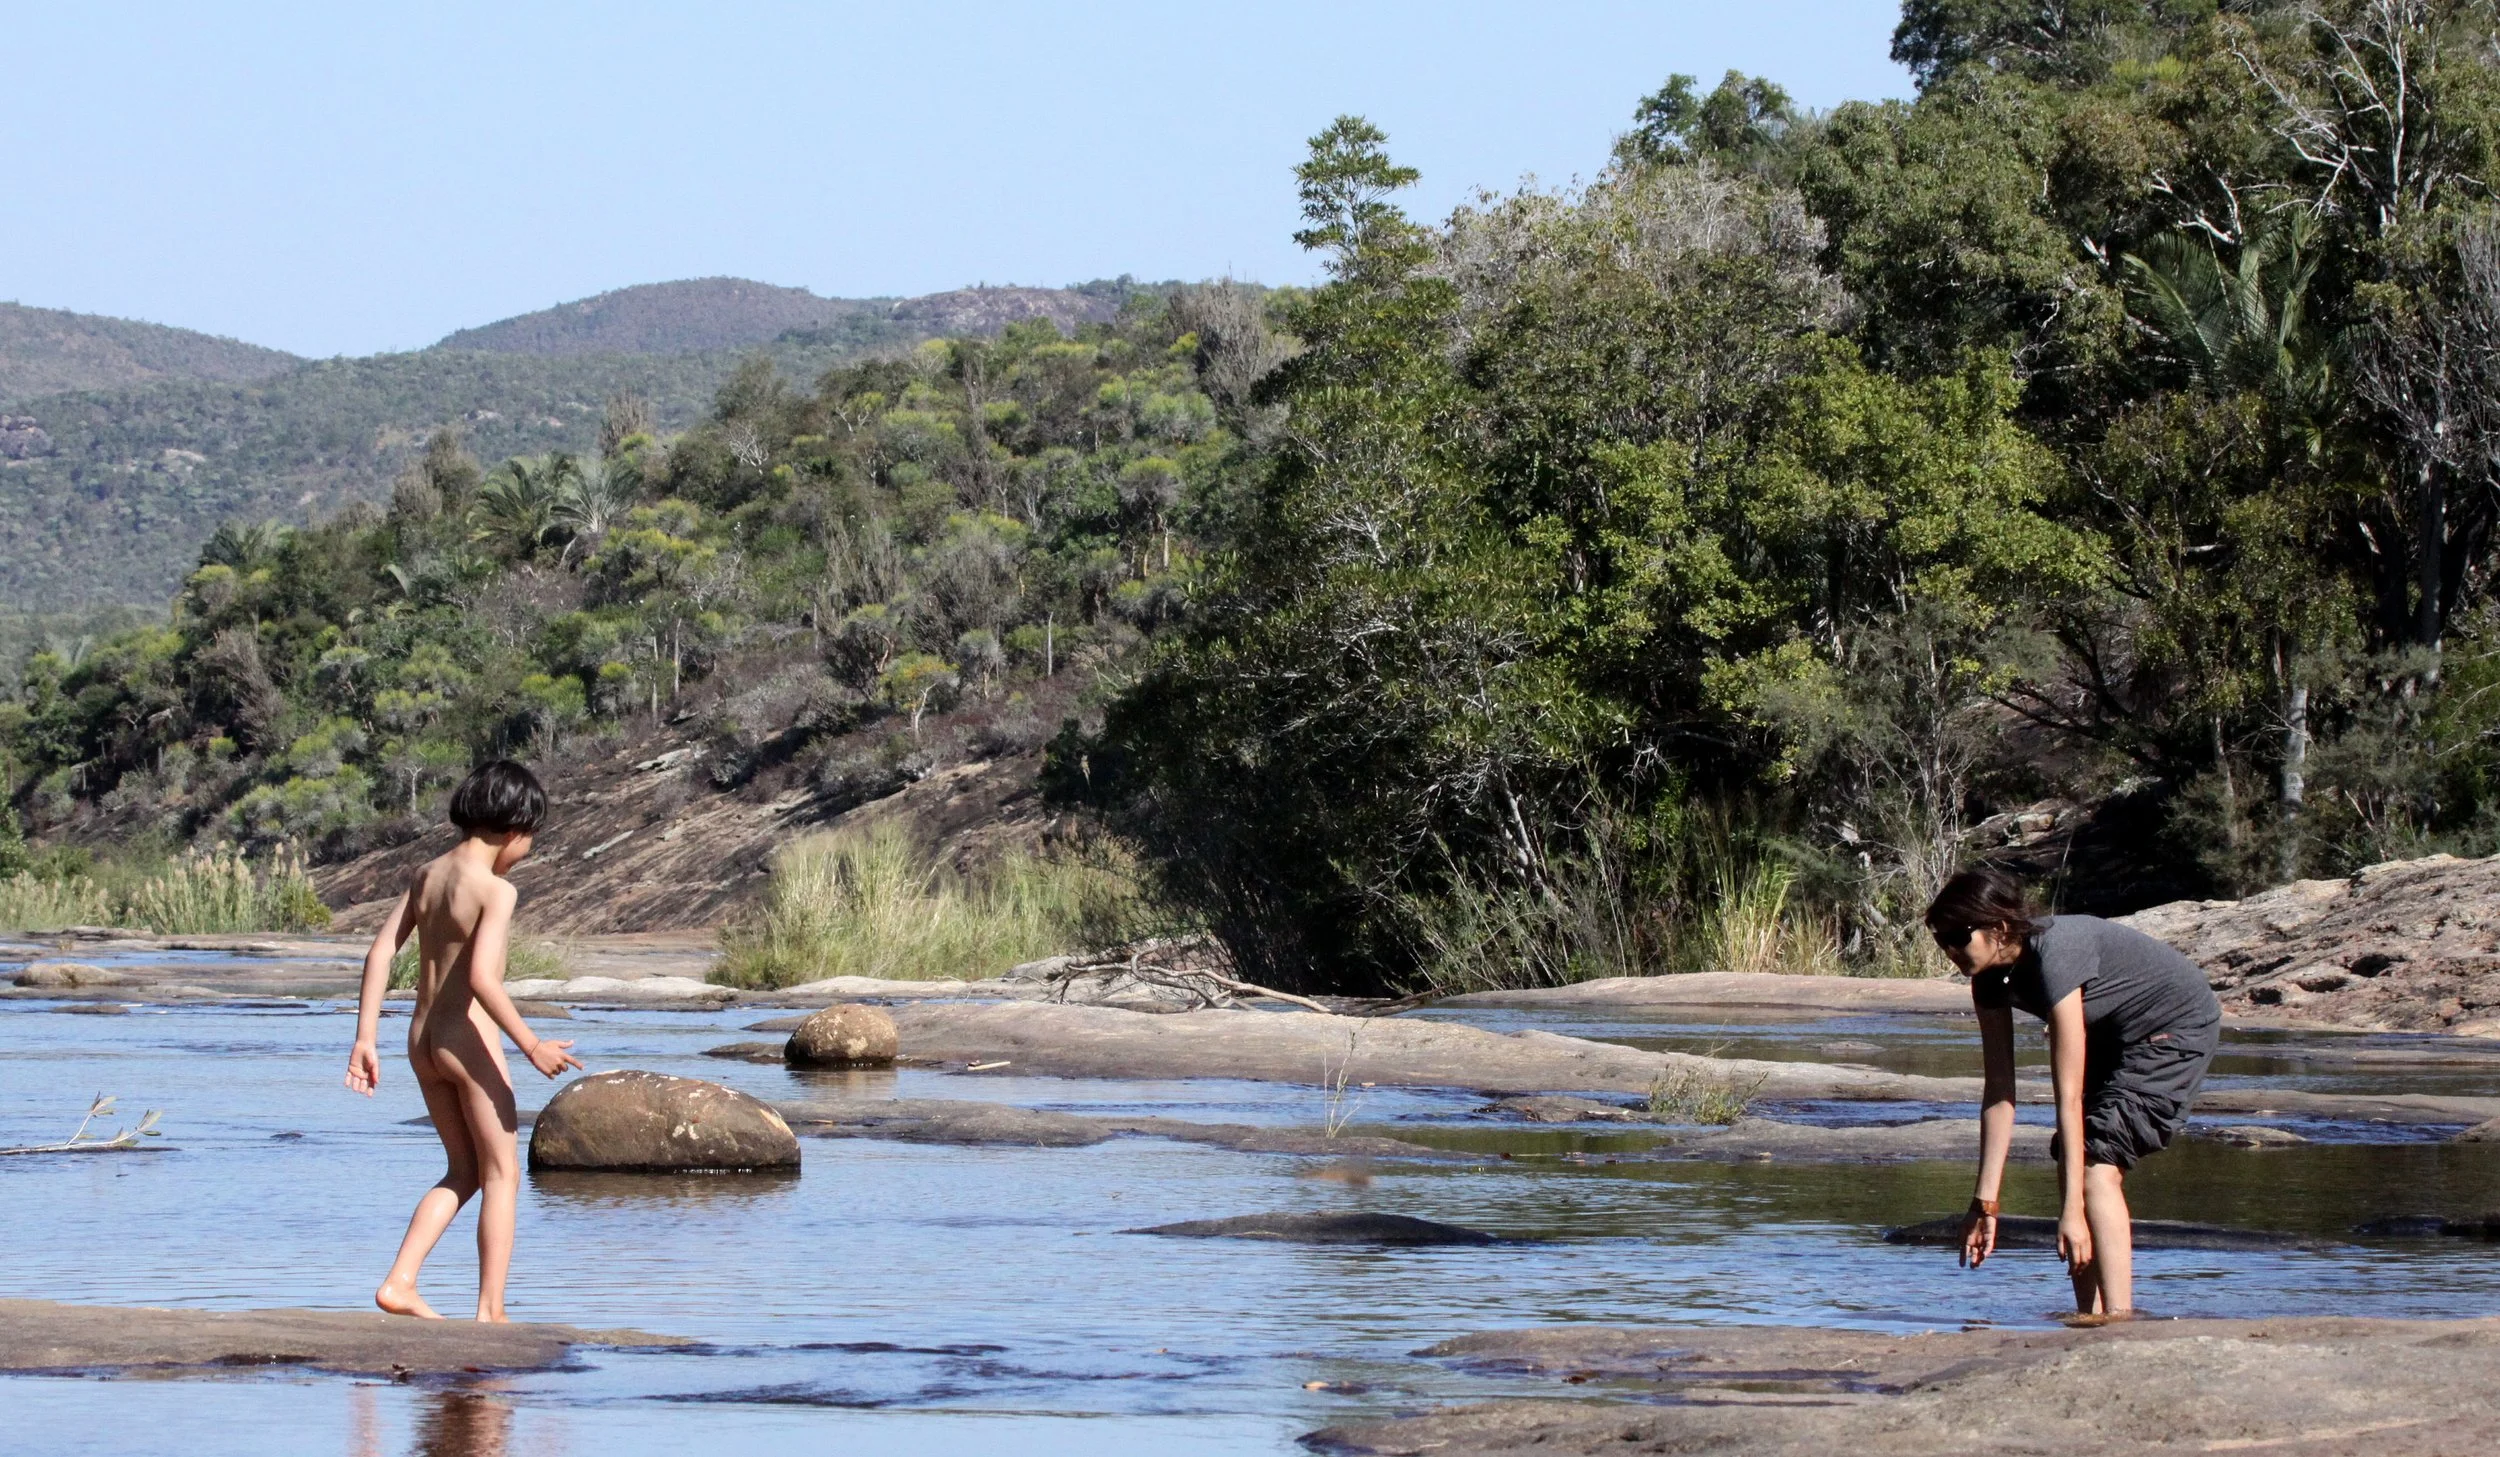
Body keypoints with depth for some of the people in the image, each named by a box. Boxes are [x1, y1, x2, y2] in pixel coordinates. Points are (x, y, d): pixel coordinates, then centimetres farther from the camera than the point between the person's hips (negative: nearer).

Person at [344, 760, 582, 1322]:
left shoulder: (426, 874, 7)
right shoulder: (496, 890, -15)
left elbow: (381, 950, 6)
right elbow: (481, 977, -25)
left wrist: (365, 1038, 7)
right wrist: (531, 1045, -19)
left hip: (422, 1040, 7)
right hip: (469, 1041, -7)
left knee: (463, 1172, 19)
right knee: (502, 1174, 5)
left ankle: (400, 1282, 7)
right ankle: (491, 1311, 3)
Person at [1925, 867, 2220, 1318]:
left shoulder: (2054, 956, -34)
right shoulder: (1991, 976, -10)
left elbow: (2070, 1096, -35)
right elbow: (1998, 1092, -6)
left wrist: (2072, 1210, -35)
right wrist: (1985, 1201, -7)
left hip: (2176, 1027, -9)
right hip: (2117, 1037, 9)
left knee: (2097, 1165, -21)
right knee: (2071, 1166, 1)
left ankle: (2118, 1322, -25)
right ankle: (2092, 1320, 5)